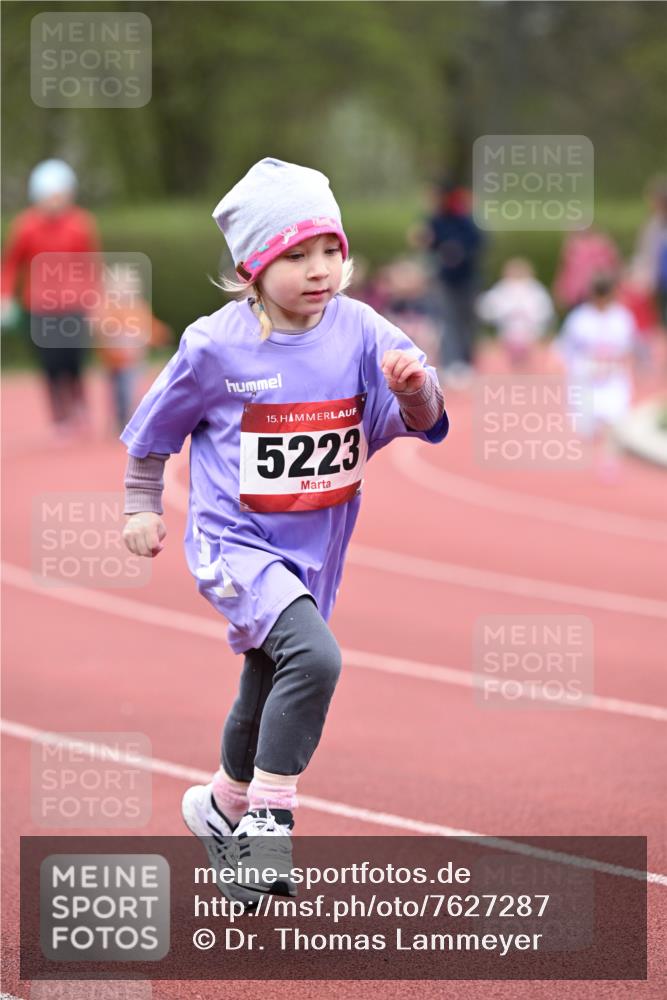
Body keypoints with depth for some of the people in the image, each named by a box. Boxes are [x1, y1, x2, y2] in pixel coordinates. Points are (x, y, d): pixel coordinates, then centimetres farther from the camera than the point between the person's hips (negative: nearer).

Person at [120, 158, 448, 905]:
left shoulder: (358, 332, -8)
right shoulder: (216, 346, -14)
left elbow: (420, 420, -14)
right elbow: (156, 423, 2)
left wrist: (415, 387, -35)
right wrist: (142, 505, 9)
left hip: (314, 552, 5)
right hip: (234, 543, -5)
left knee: (267, 700, 20)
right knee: (314, 656, -29)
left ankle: (224, 809, 47)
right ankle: (269, 819, -17)